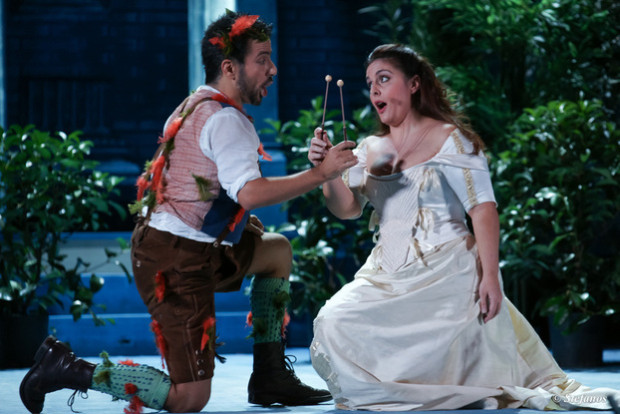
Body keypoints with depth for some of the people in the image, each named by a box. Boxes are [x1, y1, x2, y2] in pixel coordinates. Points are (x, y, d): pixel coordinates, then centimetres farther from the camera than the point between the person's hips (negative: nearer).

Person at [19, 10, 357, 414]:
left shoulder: (195, 107, 16)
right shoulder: (225, 119, -15)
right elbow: (250, 192, -28)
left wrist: (242, 222, 15)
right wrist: (321, 174, -22)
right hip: (178, 259, -10)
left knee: (277, 249, 25)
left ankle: (270, 377, 22)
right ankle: (68, 369, -3)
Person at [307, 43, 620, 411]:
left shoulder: (448, 140, -2)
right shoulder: (370, 150, 16)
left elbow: (483, 209, -9)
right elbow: (348, 208, 4)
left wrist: (490, 277, -19)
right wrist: (327, 170, -15)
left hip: (445, 273, -6)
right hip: (387, 276, 6)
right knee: (332, 326, -16)